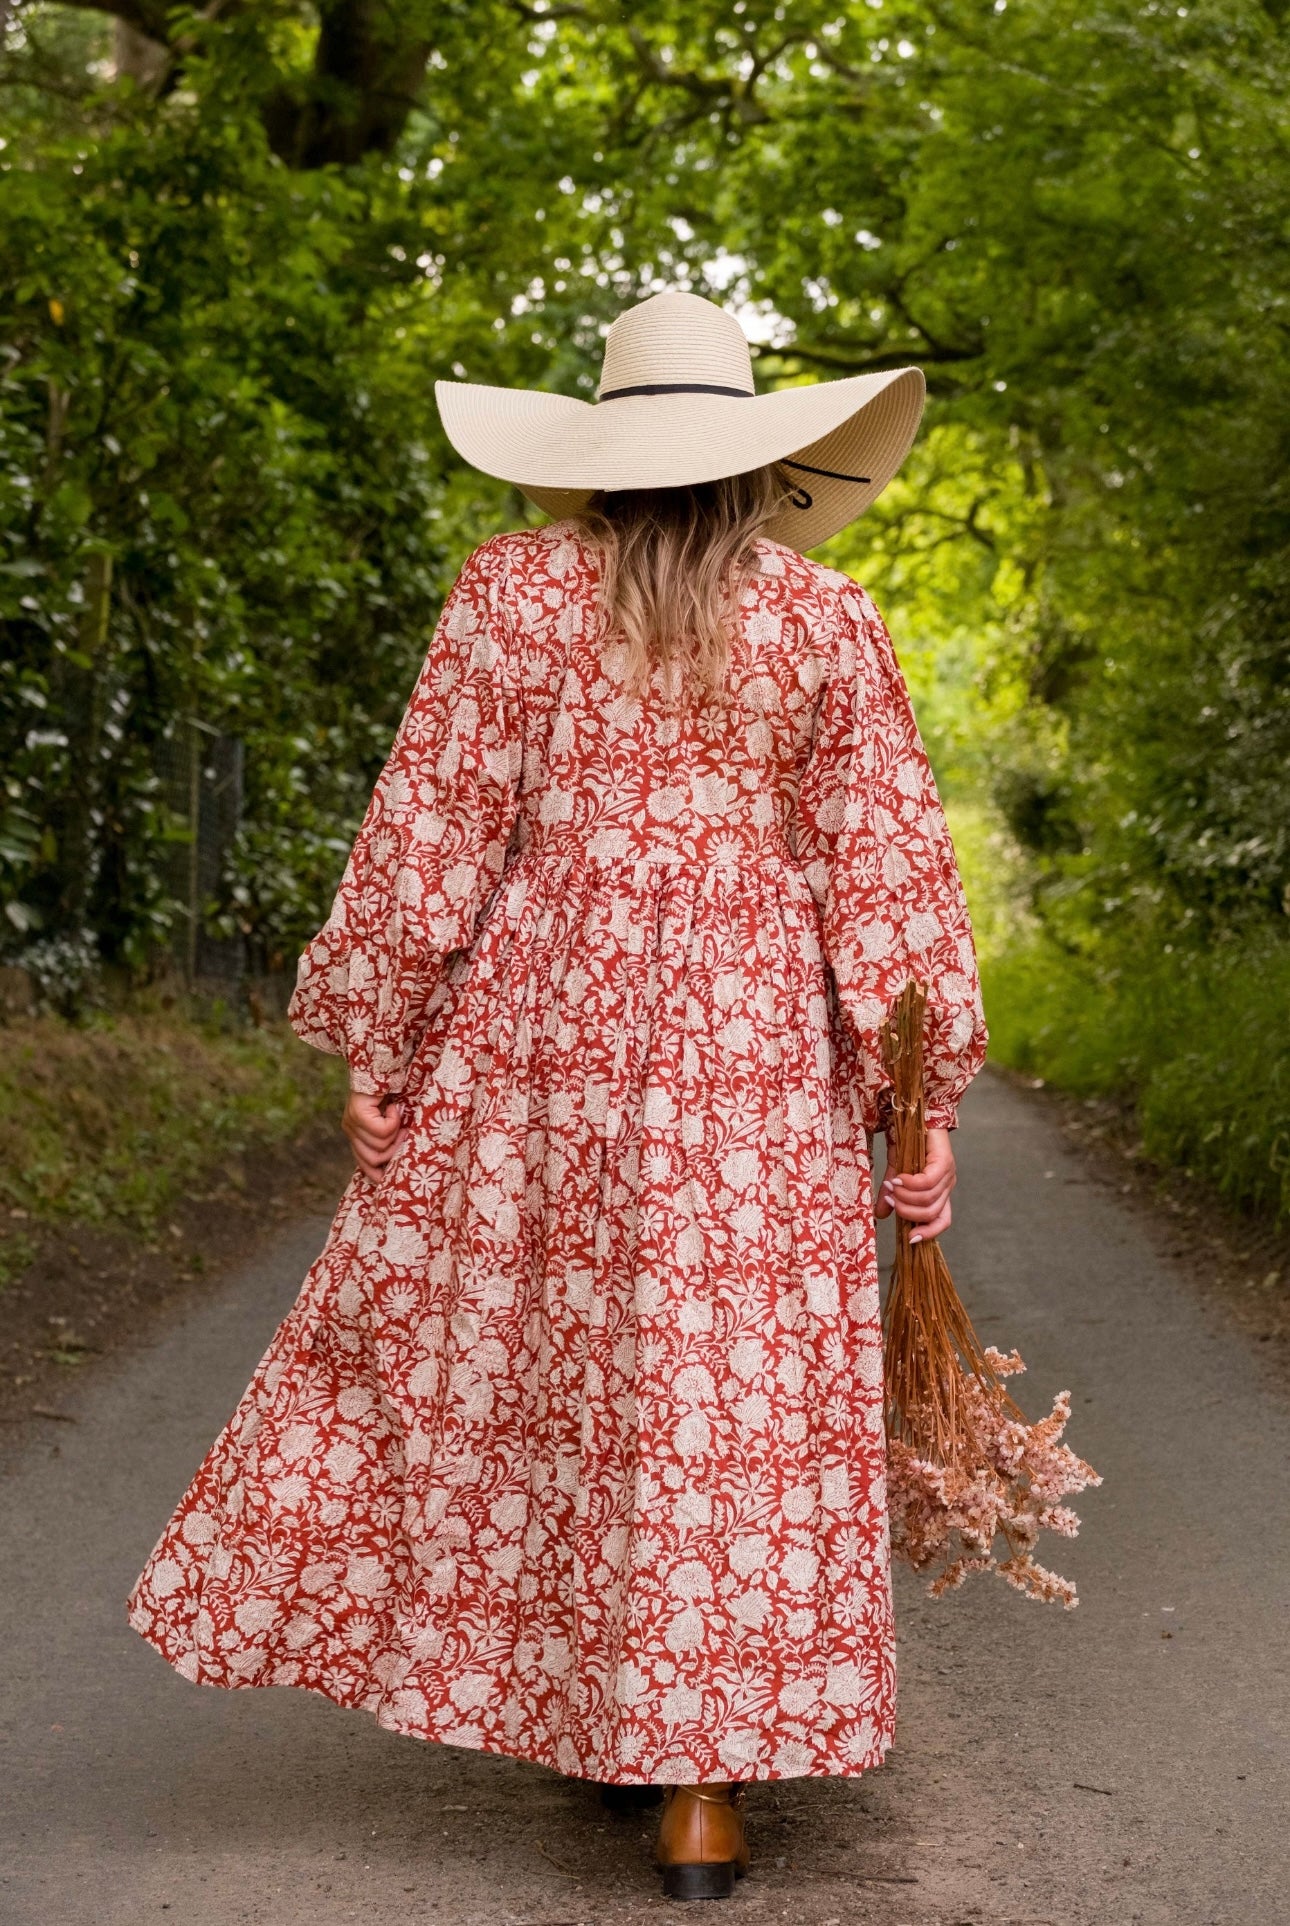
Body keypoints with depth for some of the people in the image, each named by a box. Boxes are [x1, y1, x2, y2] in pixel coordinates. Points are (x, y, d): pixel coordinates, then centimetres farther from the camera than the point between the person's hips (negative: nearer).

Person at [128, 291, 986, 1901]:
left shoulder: (518, 590, -1)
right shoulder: (824, 623, 0)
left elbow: (431, 835, -3)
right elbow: (889, 871, -2)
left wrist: (371, 1045, 4)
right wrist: (925, 1107, 3)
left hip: (542, 1051, 0)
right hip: (757, 1072, 0)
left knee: (515, 1371, 14)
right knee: (738, 1403, 4)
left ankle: (586, 1717, 24)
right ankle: (705, 1788, 6)